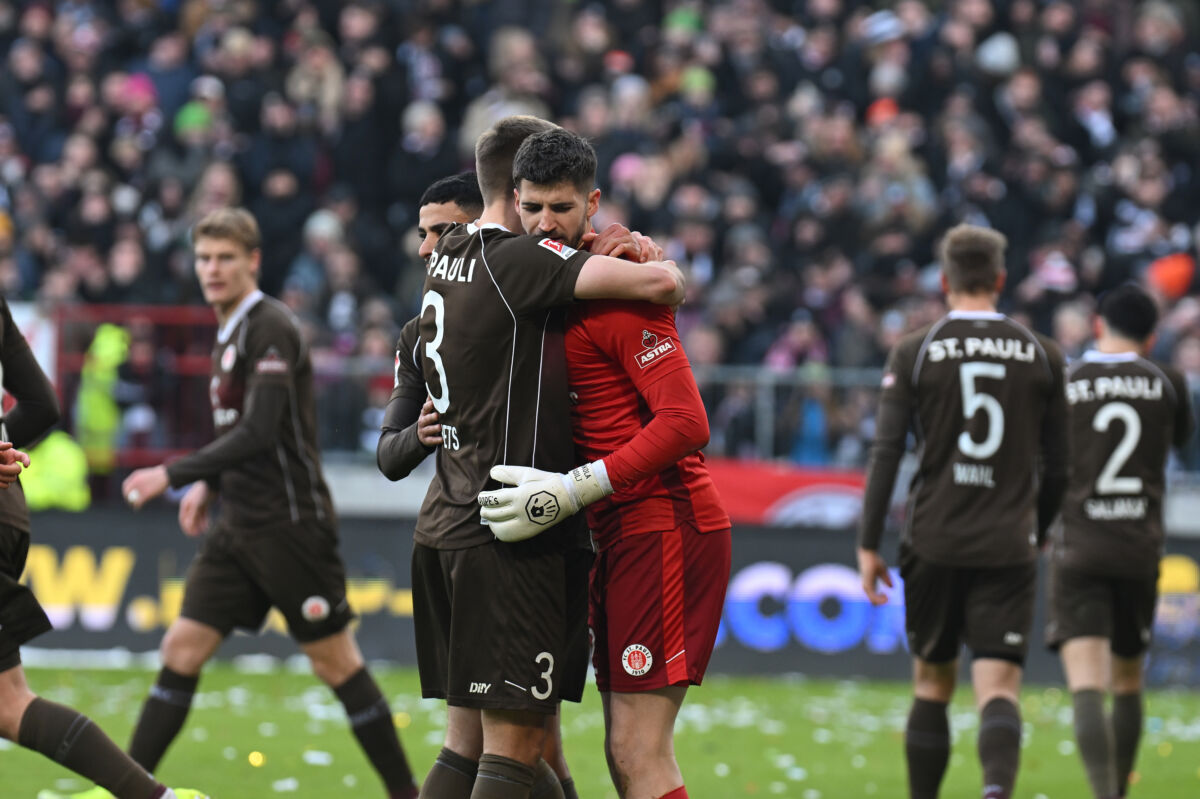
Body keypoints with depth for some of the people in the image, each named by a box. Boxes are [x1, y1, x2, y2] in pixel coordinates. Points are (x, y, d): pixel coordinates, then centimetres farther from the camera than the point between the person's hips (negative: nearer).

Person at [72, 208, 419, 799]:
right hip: (240, 525, 8)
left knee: (335, 662, -3)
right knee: (183, 649, 0)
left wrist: (173, 475, -21)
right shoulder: (230, 333, 15)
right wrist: (209, 486, 10)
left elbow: (259, 434, -22)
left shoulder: (270, 329, -14)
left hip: (290, 523, -8)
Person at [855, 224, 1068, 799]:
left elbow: (886, 454, -4)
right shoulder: (1041, 356, 6)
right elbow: (1058, 464, 9)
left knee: (932, 683, 15)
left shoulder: (915, 352, 1)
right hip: (1009, 548, 0)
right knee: (998, 689, -7)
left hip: (934, 542, 0)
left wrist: (868, 546, 0)